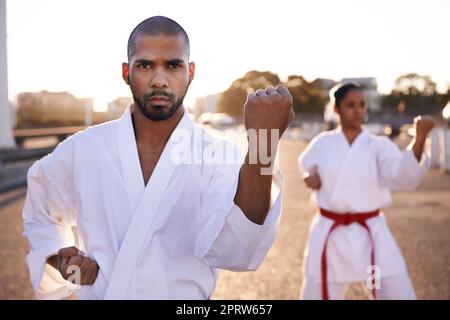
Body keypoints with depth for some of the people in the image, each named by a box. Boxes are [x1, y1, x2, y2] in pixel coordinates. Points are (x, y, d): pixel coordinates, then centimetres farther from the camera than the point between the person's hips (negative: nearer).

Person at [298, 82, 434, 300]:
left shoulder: (379, 146, -4)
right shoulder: (322, 143, 2)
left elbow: (404, 176, -24)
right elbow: (309, 165, 24)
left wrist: (420, 137, -39)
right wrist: (311, 176, 1)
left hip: (370, 234, -1)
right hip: (329, 235, 1)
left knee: (399, 294, -2)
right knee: (317, 294, 10)